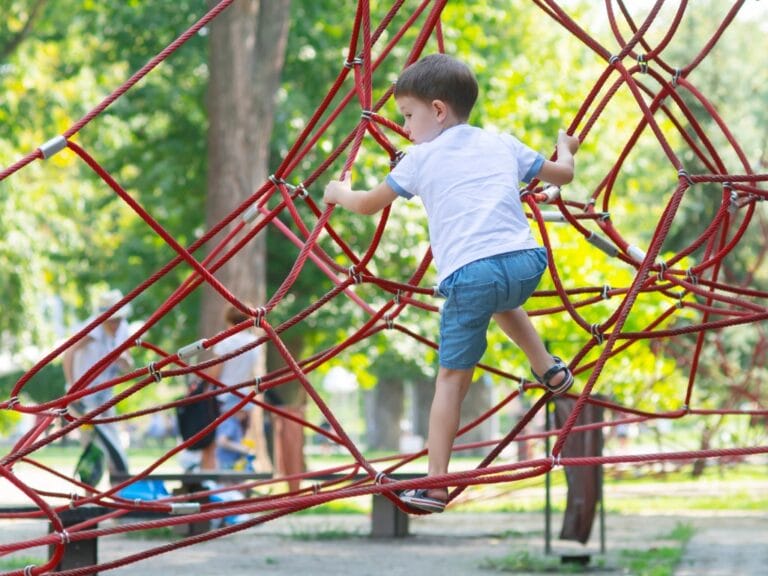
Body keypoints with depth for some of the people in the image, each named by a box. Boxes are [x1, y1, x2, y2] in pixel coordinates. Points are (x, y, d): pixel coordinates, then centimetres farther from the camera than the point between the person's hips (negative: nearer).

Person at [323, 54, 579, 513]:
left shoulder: (423, 158, 14)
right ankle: (549, 369, 35)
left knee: (452, 376, 3)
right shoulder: (503, 144, 23)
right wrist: (565, 149, 57)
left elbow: (367, 205, 24)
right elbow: (563, 174, 35)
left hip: (468, 272, -4)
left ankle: (435, 483, 3)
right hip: (526, 262, 4)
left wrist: (340, 192, 46)